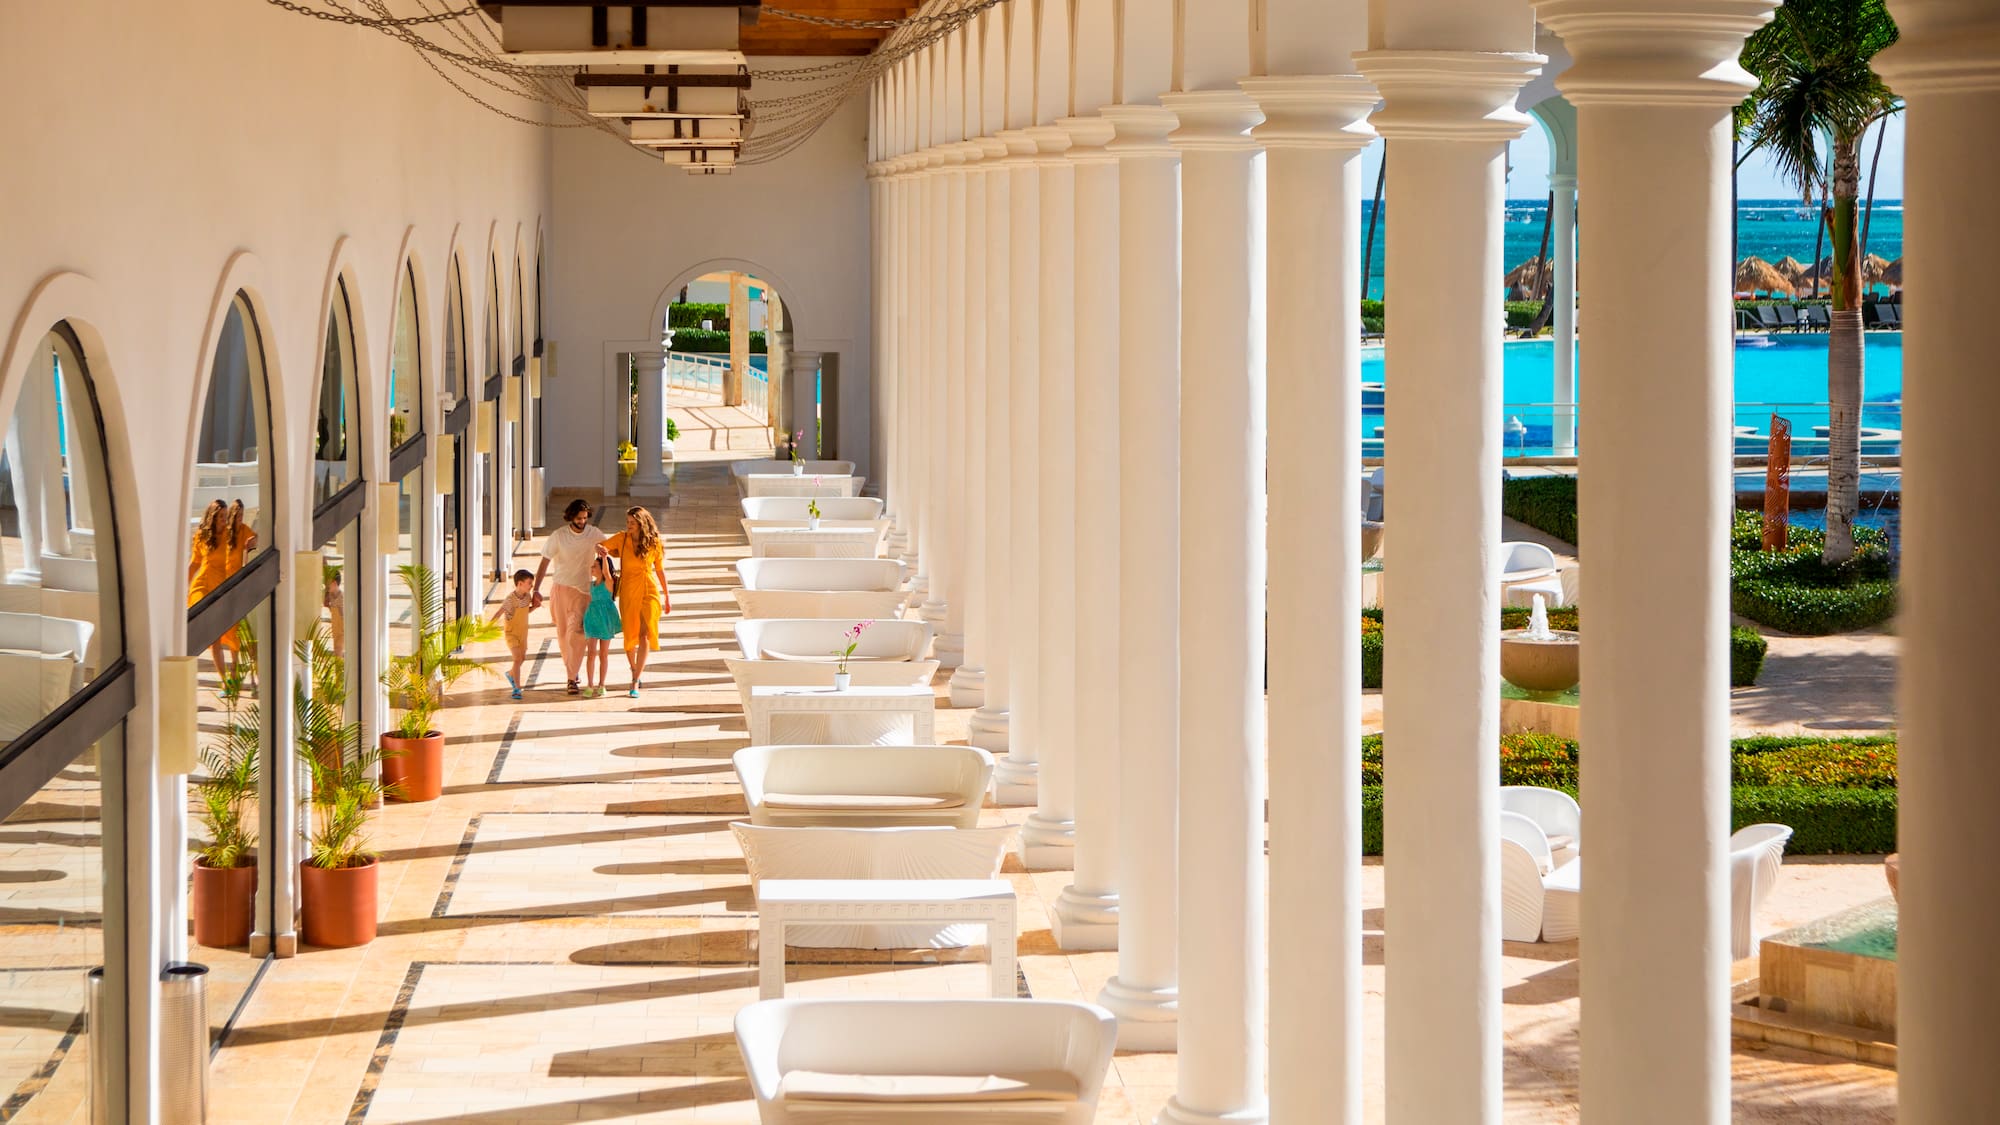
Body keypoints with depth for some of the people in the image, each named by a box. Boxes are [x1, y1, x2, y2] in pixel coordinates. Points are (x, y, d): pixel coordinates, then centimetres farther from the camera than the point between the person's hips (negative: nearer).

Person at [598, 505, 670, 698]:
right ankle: (634, 671, 35)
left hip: (649, 591, -2)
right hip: (629, 592, 2)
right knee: (630, 637, 8)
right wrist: (601, 549, -19)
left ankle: (635, 682, -14)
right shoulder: (622, 538, -1)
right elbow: (599, 546, 8)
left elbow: (660, 570, 5)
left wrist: (667, 598, 10)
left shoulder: (654, 543, -3)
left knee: (644, 636, -14)